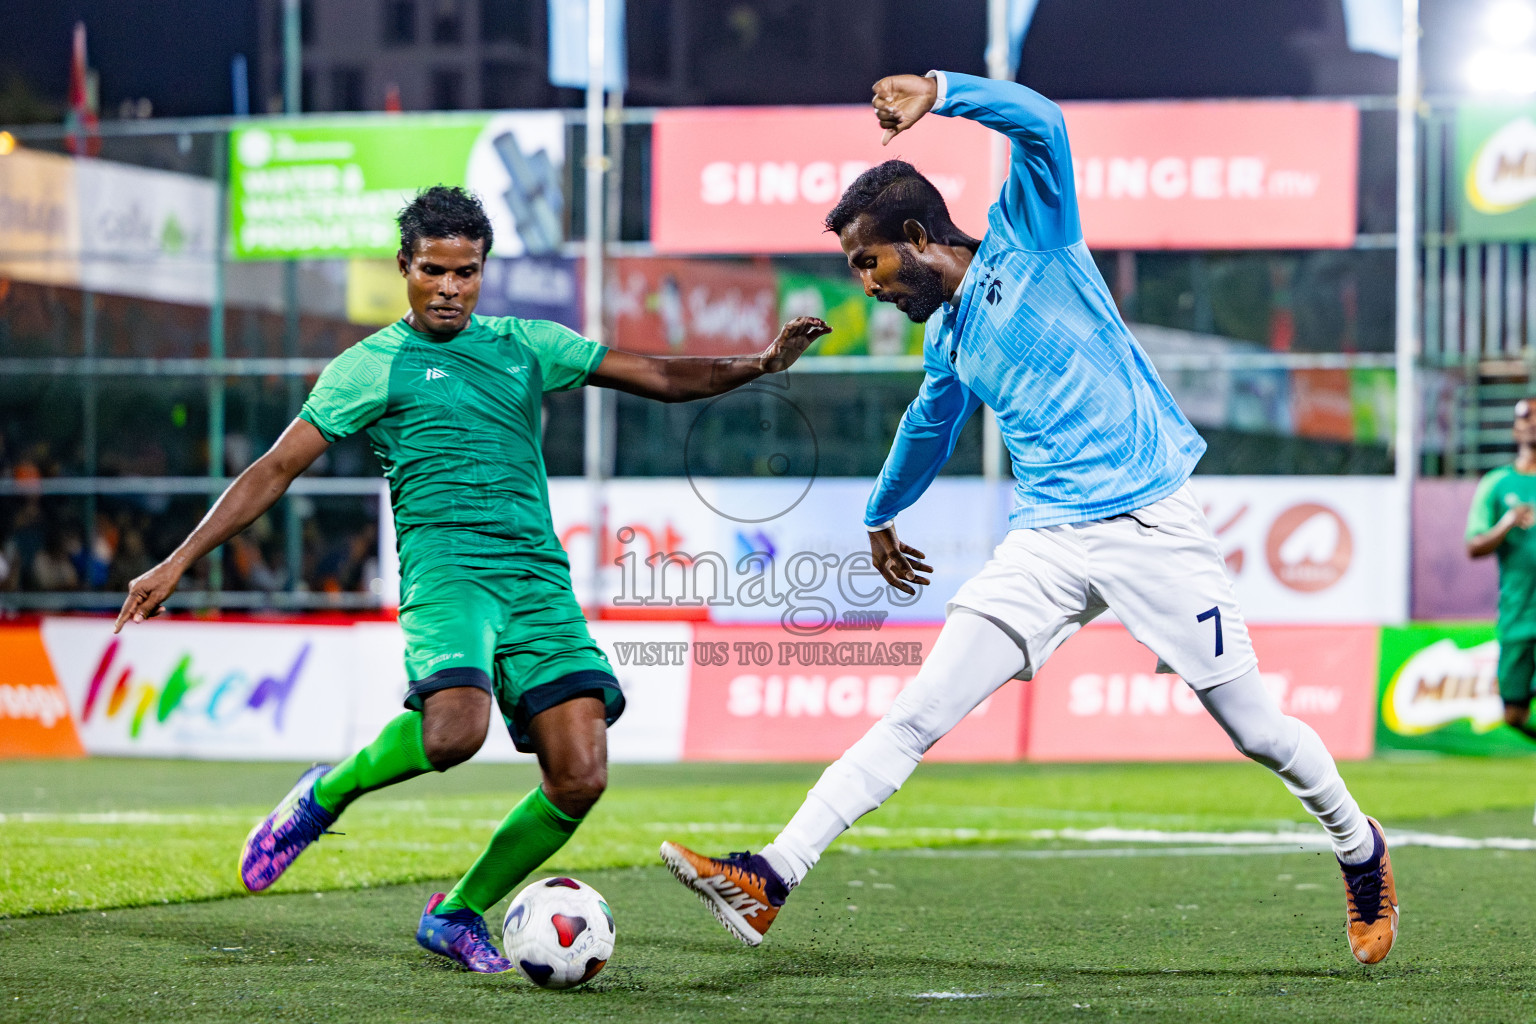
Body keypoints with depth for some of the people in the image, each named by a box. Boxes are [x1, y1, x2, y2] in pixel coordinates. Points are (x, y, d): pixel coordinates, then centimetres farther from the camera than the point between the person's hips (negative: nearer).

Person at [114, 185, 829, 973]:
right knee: (455, 729, -33)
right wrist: (178, 562, 0)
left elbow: (660, 377, 19)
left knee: (580, 777, -10)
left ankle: (457, 915, 12)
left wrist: (758, 364, 3)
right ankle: (325, 796, -2)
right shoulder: (372, 366, 7)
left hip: (539, 576, 5)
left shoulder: (526, 345, 18)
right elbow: (276, 470, 6)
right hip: (446, 565, -4)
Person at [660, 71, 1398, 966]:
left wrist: (935, 92, -28)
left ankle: (1361, 853, 30)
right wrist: (882, 515, 49)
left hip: (1151, 523, -5)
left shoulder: (1029, 242, -3)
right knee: (915, 718, -7)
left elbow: (1042, 124, -21)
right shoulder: (947, 336, 16)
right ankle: (768, 883, -15)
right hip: (1046, 546, 6)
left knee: (1258, 730, 3)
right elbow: (931, 424, 36)